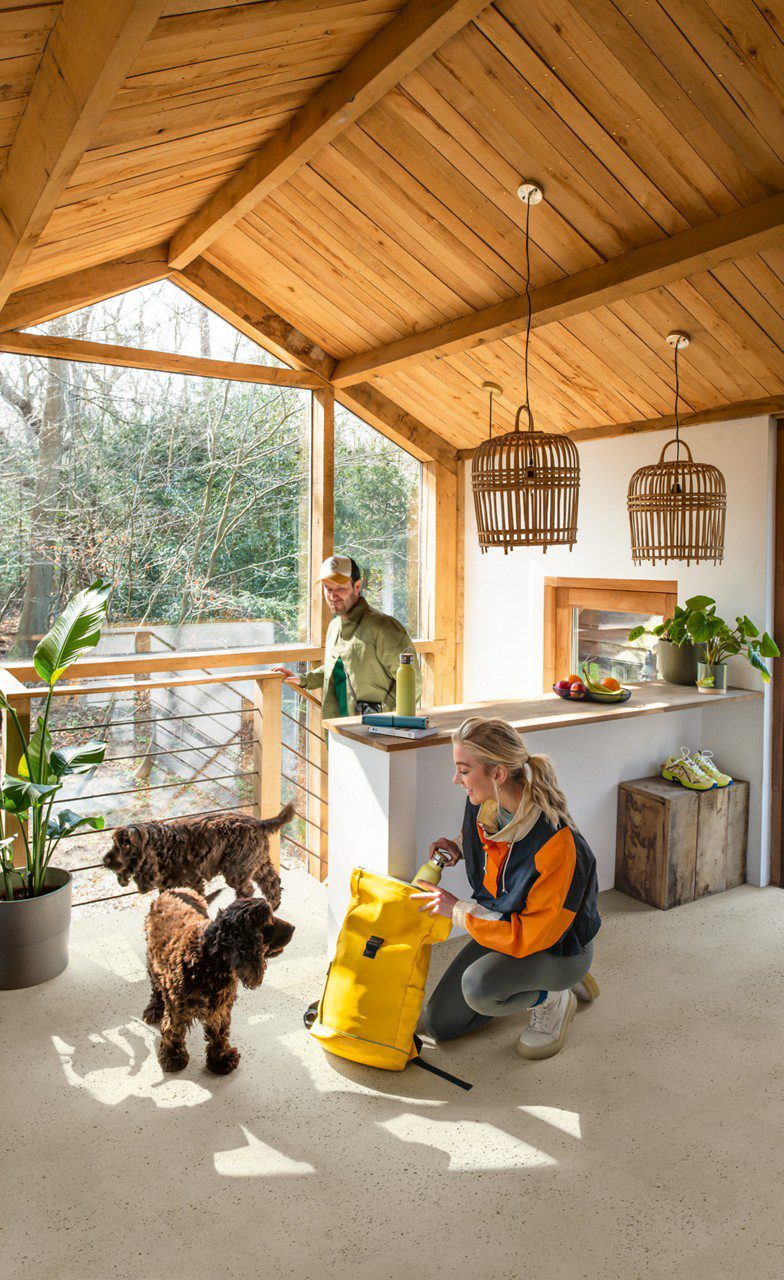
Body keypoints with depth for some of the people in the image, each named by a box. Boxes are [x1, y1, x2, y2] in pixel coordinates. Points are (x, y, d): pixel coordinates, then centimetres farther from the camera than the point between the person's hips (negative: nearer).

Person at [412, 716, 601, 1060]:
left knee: (478, 986, -34)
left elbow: (533, 934, -29)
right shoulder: (484, 805, -14)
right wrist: (461, 848, -8)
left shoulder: (557, 843, -36)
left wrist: (458, 910, -25)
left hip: (559, 947, -7)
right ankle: (535, 982, 22)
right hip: (505, 927, 8)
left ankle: (552, 999, -2)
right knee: (440, 1023, 7)